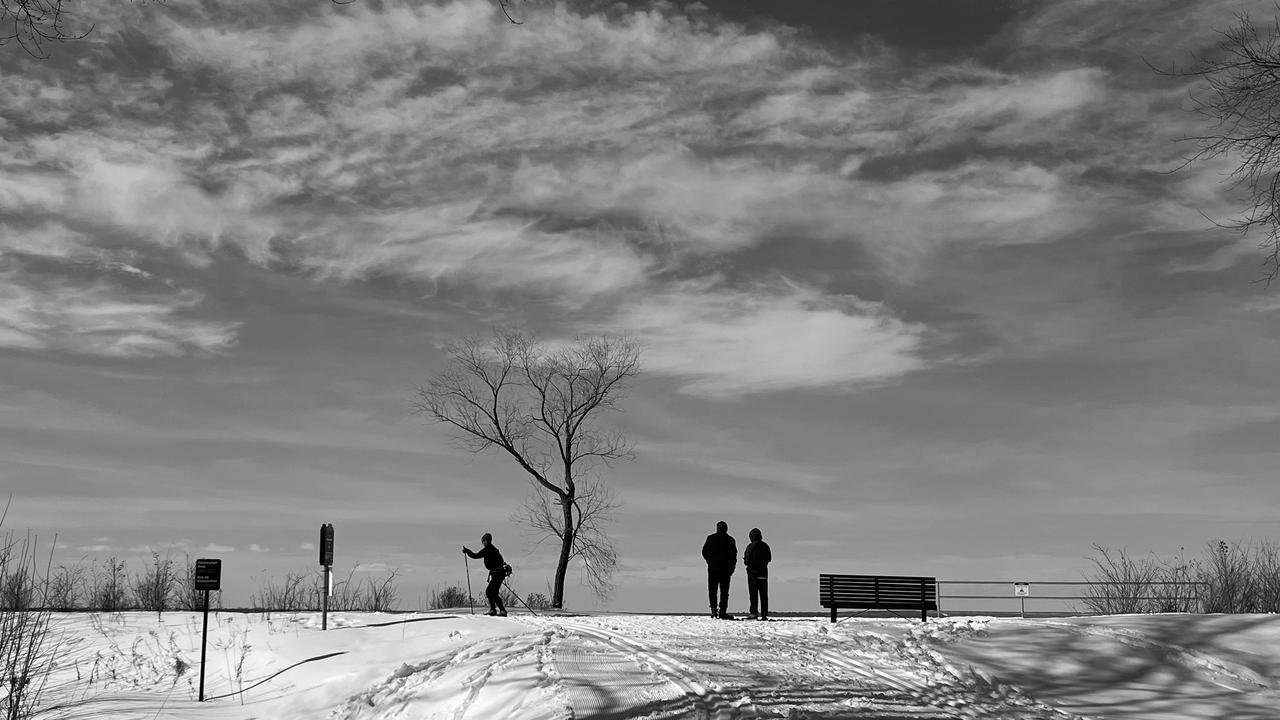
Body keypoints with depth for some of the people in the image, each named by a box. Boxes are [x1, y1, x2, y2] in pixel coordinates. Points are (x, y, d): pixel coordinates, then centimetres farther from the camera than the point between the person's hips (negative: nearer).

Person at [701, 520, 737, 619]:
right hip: (725, 569, -1)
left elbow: (704, 552, 3)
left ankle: (714, 609, -5)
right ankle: (722, 611, -2)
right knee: (724, 591, 3)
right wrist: (731, 568, 2)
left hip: (712, 568, 1)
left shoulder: (711, 538, 3)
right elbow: (733, 555, -4)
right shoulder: (730, 540, 0)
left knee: (712, 590, 8)